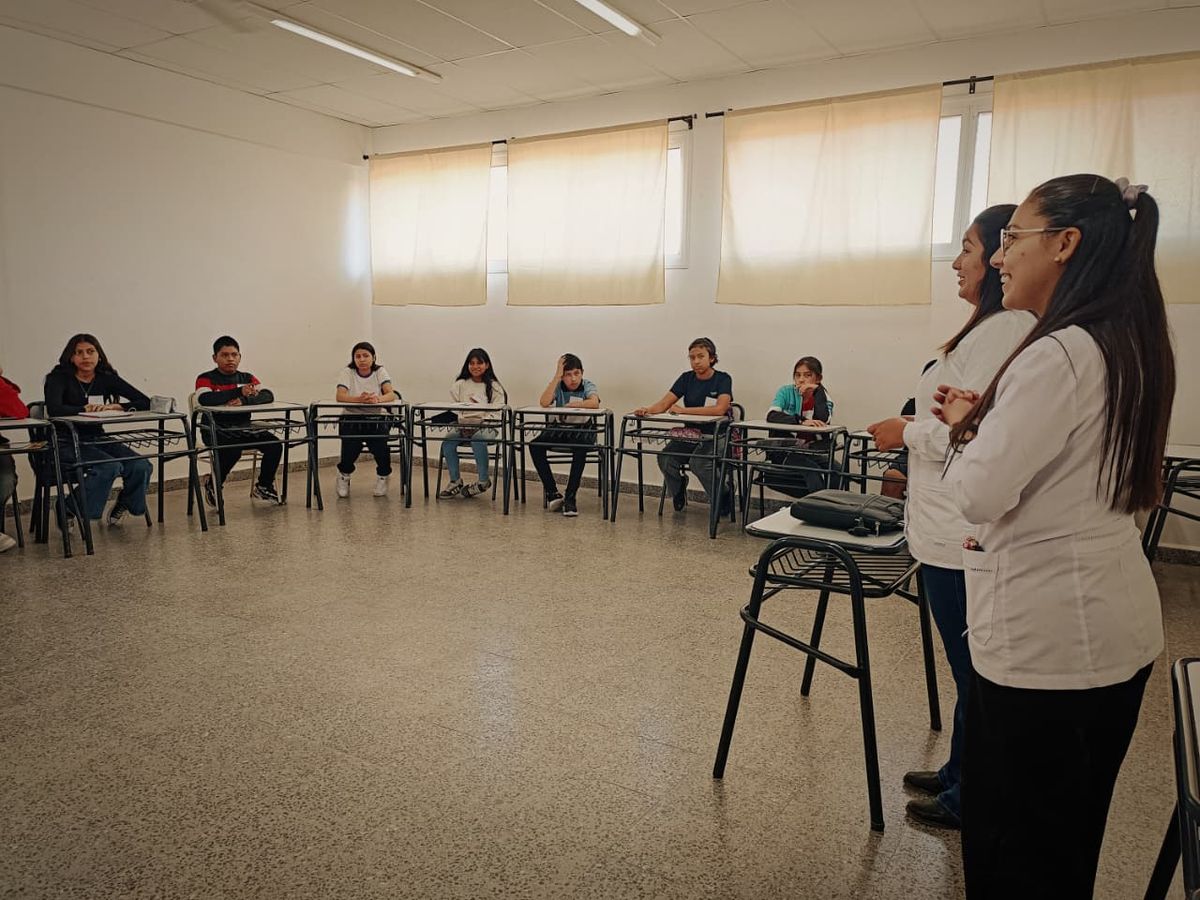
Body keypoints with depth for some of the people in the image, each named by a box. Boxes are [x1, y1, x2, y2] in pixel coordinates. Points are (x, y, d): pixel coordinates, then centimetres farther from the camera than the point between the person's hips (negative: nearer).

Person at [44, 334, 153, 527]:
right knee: (109, 466, -32)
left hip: (97, 439, 5)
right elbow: (53, 409, -27)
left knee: (141, 466, -19)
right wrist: (86, 409, -19)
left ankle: (122, 505, 13)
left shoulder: (107, 378, 4)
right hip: (67, 443, -4)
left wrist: (113, 406, -17)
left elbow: (144, 402, -4)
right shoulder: (59, 377, -6)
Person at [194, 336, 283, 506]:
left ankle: (263, 487, 8)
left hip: (243, 428, 5)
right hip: (216, 429, -4)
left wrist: (244, 400, -25)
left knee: (275, 444, -16)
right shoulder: (205, 378, -2)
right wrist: (239, 392, -23)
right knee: (233, 451, -34)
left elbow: (268, 395, -6)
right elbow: (205, 399, -24)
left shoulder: (247, 378, 10)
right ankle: (213, 484, -1)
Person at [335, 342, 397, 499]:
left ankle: (382, 478, 10)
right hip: (351, 419, -1)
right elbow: (340, 396, -19)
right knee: (350, 449, -24)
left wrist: (377, 399, -36)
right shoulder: (347, 372, -3)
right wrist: (360, 399, -38)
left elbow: (391, 395, -14)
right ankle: (344, 476, 12)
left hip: (375, 420, 1)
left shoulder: (380, 371, 1)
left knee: (381, 448, -24)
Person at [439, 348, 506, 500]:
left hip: (487, 426, -3)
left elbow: (496, 413, -2)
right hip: (463, 425, 3)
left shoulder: (494, 387, 6)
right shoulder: (460, 385, 13)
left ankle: (483, 481, -20)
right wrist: (461, 425, -11)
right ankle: (455, 481, -9)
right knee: (447, 442, -25)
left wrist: (482, 424, -19)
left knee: (478, 439, -37)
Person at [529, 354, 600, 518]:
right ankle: (552, 493, -12)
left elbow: (594, 403, -28)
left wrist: (570, 405, -20)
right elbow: (543, 403, -21)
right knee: (534, 445, -21)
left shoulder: (587, 386, -6)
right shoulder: (558, 386, 0)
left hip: (584, 429, -3)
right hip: (561, 429, 3)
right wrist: (557, 376, -20)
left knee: (580, 448, -38)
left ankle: (570, 497, -26)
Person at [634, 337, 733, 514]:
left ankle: (722, 500, -4)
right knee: (666, 458, -23)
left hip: (715, 435, -4)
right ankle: (678, 494, 9)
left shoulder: (723, 379, -5)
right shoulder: (687, 378, 7)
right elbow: (663, 404, -1)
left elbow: (720, 409, -23)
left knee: (699, 462, -33)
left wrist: (683, 410, -20)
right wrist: (647, 410, -24)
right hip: (689, 433, 4)